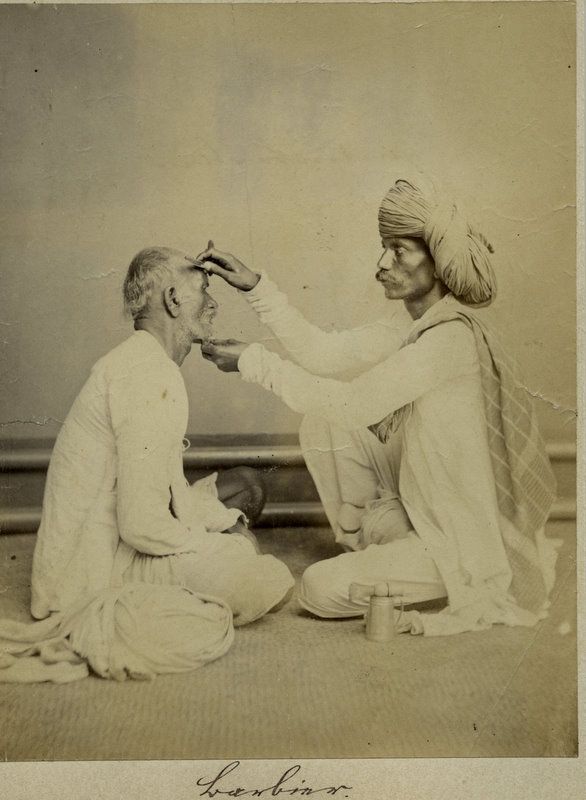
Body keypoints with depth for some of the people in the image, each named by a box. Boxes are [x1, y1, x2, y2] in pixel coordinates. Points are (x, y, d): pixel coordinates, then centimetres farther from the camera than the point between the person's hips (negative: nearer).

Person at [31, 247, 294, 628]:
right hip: (99, 567, -10)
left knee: (247, 485, 19)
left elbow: (169, 489, 14)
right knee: (271, 581, -22)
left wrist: (229, 522, 3)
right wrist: (211, 541, -11)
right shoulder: (151, 377, -23)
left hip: (104, 536, 10)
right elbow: (142, 525, -28)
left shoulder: (139, 360, 10)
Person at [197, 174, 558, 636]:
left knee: (321, 591, -11)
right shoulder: (411, 334, 4)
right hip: (431, 507, 8)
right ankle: (359, 545, 16)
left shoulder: (451, 337, -24)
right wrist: (254, 285, -6)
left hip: (472, 541, -8)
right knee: (323, 425, 1)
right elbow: (319, 350, 0)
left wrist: (253, 362, -21)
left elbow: (353, 405, -26)